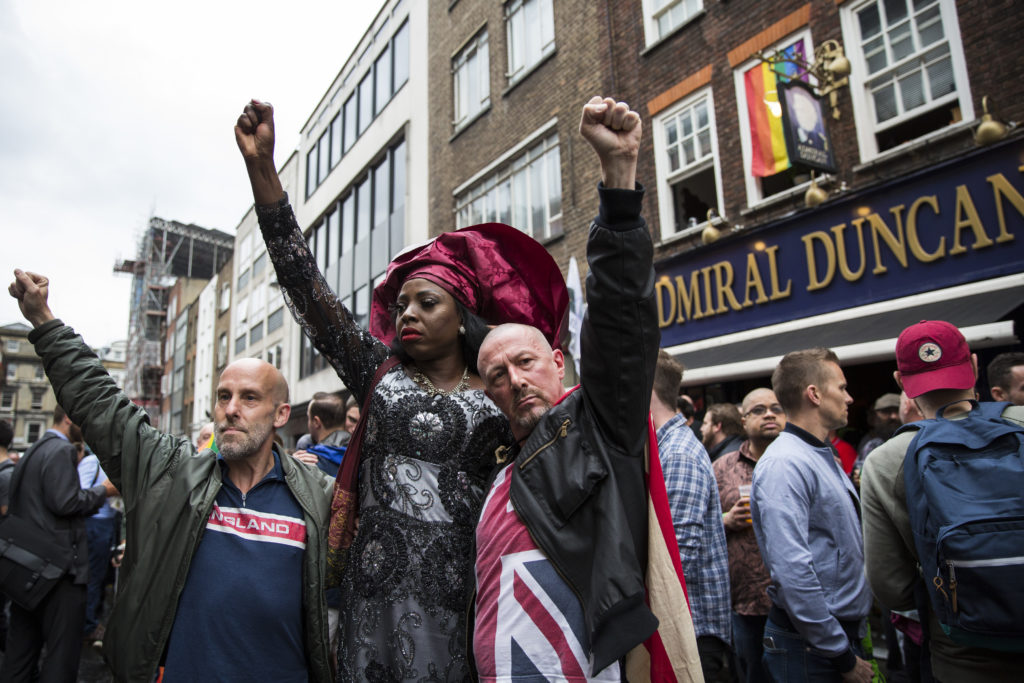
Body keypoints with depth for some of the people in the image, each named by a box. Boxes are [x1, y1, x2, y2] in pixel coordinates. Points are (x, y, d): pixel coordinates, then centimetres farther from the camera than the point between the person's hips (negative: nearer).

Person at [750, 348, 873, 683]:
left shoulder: (825, 458, 10)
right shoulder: (784, 464, -21)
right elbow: (793, 570, -28)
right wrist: (843, 656, -20)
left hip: (846, 630, 9)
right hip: (811, 645, -9)